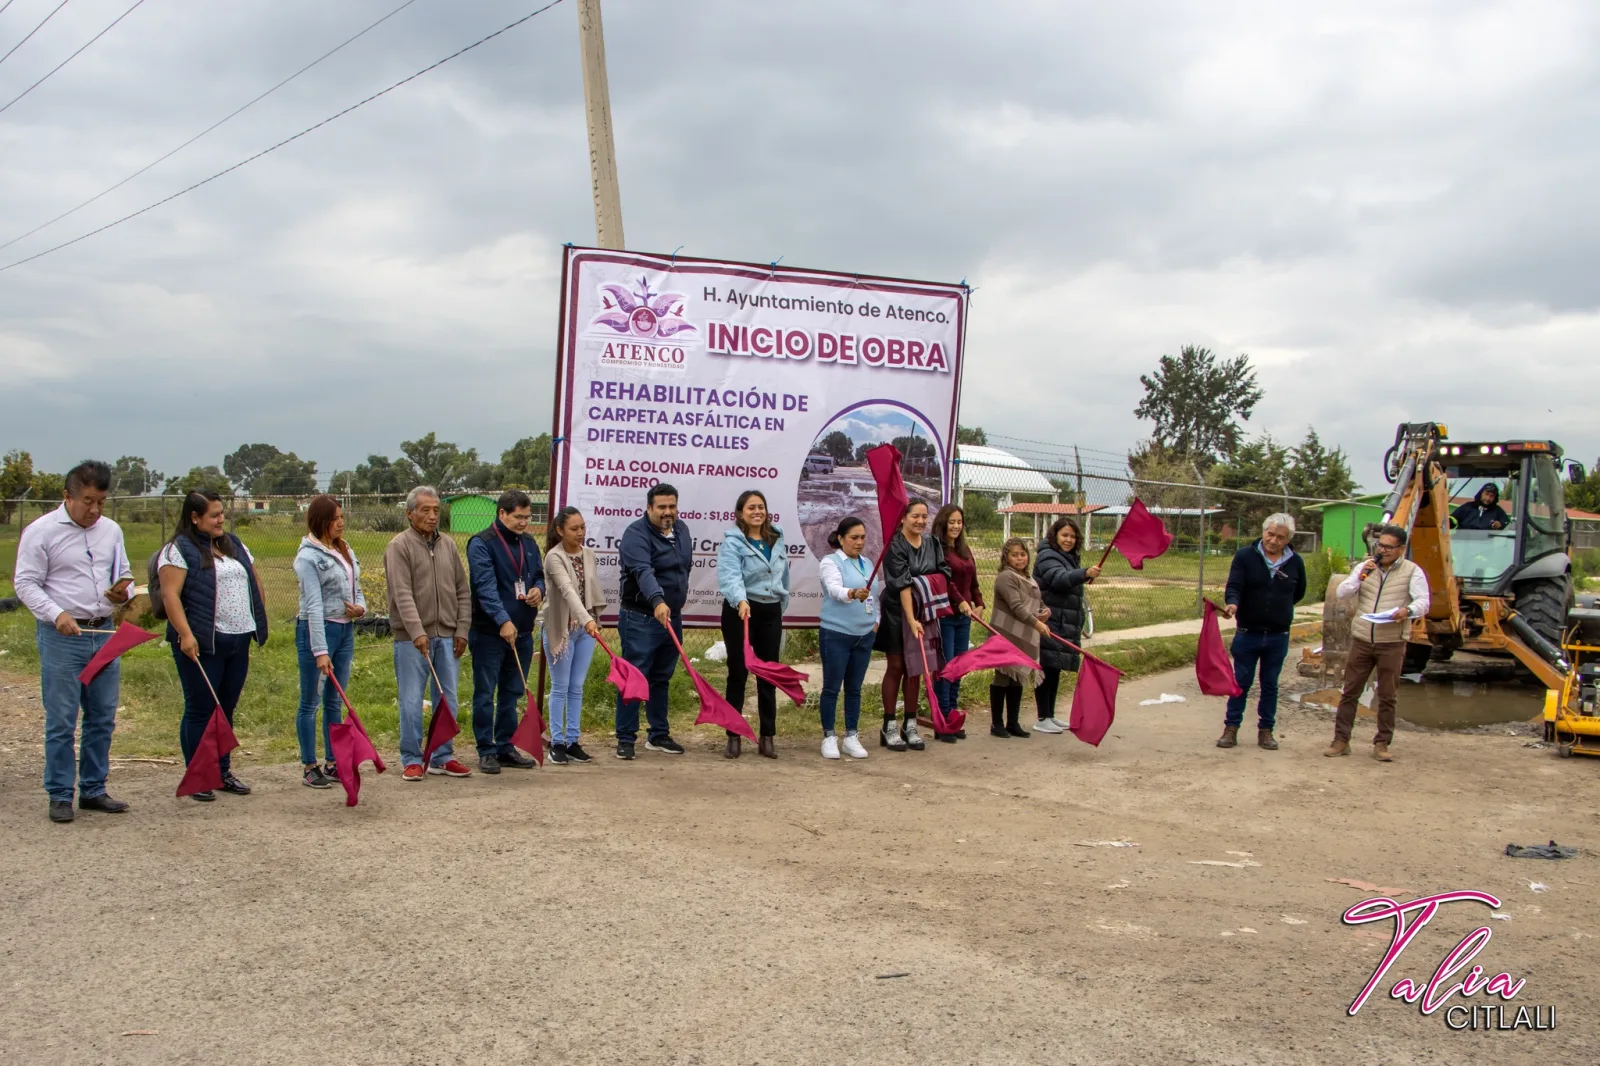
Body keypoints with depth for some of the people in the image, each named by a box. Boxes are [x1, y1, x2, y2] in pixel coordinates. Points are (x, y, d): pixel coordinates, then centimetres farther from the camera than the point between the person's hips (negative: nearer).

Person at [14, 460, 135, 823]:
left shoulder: (111, 530, 11)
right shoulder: (41, 531, -5)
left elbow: (124, 574, 20)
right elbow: (26, 583, -7)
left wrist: (123, 593, -3)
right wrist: (57, 614, -21)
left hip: (104, 633, 5)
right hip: (60, 636, -5)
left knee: (103, 718, 10)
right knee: (61, 721, -1)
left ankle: (93, 790, 21)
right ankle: (59, 796, 9)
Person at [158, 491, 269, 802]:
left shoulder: (234, 545, 16)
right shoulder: (179, 550, -7)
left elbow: (254, 581, 22)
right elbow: (170, 594, -15)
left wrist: (259, 621, 14)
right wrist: (185, 634, -24)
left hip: (238, 641, 7)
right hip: (201, 644, -7)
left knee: (226, 709, 13)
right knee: (200, 710, 0)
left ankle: (223, 771, 22)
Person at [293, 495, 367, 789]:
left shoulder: (344, 550, 10)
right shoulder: (309, 557, -13)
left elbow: (355, 587, 17)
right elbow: (314, 606, -19)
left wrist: (361, 607, -7)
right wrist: (320, 651, -24)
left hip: (345, 630, 7)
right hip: (317, 630, -7)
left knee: (335, 701, 13)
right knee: (310, 702, 3)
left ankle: (333, 763, 21)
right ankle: (309, 768, 9)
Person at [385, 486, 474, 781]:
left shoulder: (447, 545, 11)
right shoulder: (400, 546, -6)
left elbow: (463, 591, 13)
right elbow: (402, 595, -16)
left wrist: (462, 630, 5)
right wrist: (417, 632, -24)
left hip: (447, 637, 5)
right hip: (412, 638, -5)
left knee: (448, 701, 9)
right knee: (411, 702, 0)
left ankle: (443, 757, 19)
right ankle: (412, 760, 10)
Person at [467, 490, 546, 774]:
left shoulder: (529, 543, 12)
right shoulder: (481, 543, -10)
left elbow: (539, 575, 22)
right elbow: (486, 585, -21)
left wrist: (539, 589, -3)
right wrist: (503, 620, -31)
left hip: (522, 632, 7)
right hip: (489, 633, -7)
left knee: (512, 693, 12)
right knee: (485, 694, 0)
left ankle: (505, 746, 22)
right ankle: (486, 751, 7)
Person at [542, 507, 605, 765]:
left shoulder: (588, 555, 4)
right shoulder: (554, 557, -16)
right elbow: (568, 591, -30)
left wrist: (595, 620, 10)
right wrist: (586, 619, -41)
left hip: (586, 627, 5)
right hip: (561, 628, -5)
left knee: (577, 687, 9)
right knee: (560, 687, 2)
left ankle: (572, 741, 15)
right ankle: (557, 743, 10)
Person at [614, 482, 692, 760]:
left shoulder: (681, 530, 9)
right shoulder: (636, 534, -17)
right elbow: (643, 572, -33)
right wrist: (657, 601, -47)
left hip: (672, 617, 7)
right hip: (641, 619, -7)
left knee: (661, 679, 15)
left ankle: (658, 735, 24)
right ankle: (625, 739, 1)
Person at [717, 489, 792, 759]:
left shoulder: (777, 540, 10)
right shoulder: (733, 542, -10)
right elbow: (730, 576, -26)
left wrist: (781, 608, 17)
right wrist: (741, 601, -43)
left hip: (771, 612, 5)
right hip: (741, 611, -5)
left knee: (769, 675, 8)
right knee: (738, 674, 0)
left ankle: (768, 737, 16)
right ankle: (733, 737, 8)